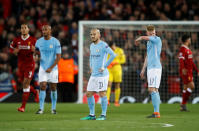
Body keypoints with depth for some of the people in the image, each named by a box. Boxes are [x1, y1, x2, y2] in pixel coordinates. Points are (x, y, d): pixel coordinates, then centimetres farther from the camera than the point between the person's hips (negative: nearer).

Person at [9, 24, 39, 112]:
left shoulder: (33, 40, -5)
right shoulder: (16, 40, 4)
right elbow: (11, 49, 14)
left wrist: (34, 50, -21)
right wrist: (16, 51, -9)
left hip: (30, 64, -4)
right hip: (20, 64, 4)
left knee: (26, 83, -11)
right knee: (23, 83, 9)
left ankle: (23, 106, -10)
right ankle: (35, 92, 41)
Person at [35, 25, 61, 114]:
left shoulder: (55, 42, -8)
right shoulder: (39, 41, 2)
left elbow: (58, 56, -9)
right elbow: (37, 52, 17)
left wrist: (51, 68, -15)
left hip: (53, 68, -2)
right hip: (43, 68, 2)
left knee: (53, 88, 5)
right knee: (42, 87, -9)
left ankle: (53, 108, 15)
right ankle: (41, 108, -7)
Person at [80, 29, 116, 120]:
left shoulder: (103, 45, -10)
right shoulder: (91, 46, 14)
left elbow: (113, 55, -20)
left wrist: (105, 66, -17)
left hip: (102, 74, -8)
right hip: (93, 74, 8)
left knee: (102, 94, -6)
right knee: (89, 94, 7)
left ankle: (103, 115, 0)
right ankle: (92, 115, 15)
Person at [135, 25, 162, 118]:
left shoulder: (157, 39, -8)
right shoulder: (149, 42, 19)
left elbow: (144, 37, -18)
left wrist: (137, 40, 5)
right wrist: (143, 69, 27)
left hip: (155, 67, -9)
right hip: (150, 68, 9)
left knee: (152, 89, -15)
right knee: (154, 90, 8)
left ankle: (156, 112, -18)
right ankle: (156, 112, 9)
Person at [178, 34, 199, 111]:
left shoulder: (188, 49, 20)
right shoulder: (182, 49, -12)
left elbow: (191, 62, 27)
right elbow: (181, 60, -27)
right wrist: (183, 68, -43)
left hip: (189, 71, 10)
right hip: (185, 71, -10)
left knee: (186, 88, 8)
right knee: (191, 86, -16)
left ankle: (183, 106, 10)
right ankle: (183, 103, -13)